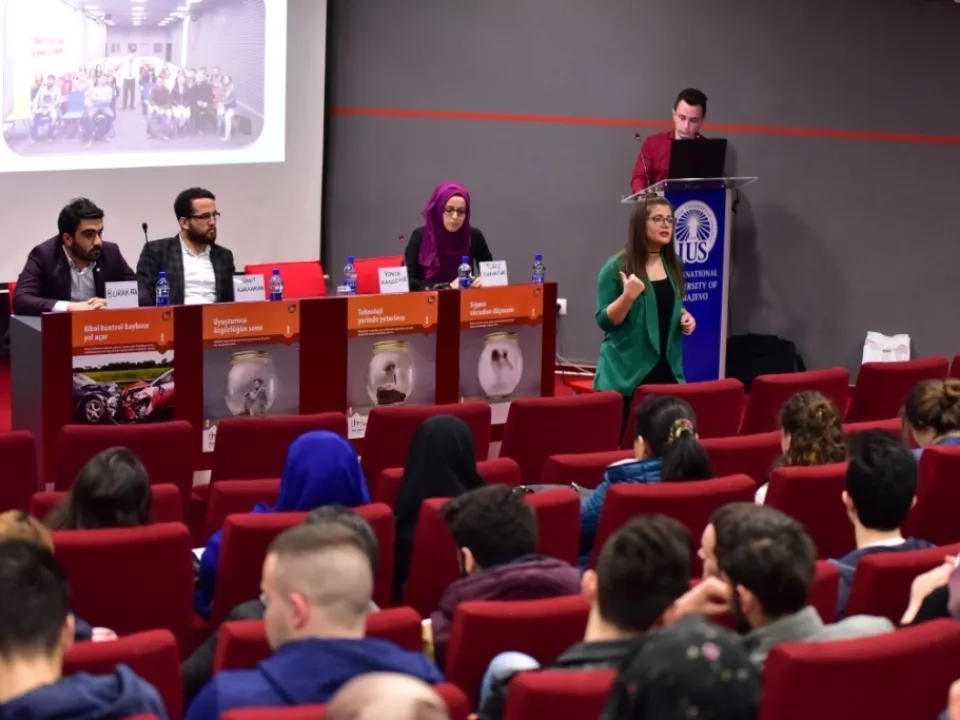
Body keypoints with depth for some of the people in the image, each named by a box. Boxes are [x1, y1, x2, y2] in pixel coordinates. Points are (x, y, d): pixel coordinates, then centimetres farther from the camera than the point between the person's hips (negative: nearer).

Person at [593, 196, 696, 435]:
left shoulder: (674, 265, 10)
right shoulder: (617, 267, -8)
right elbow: (604, 321, -8)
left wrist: (684, 317, 3)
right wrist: (628, 296, -23)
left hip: (666, 368, 5)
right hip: (626, 372, -5)